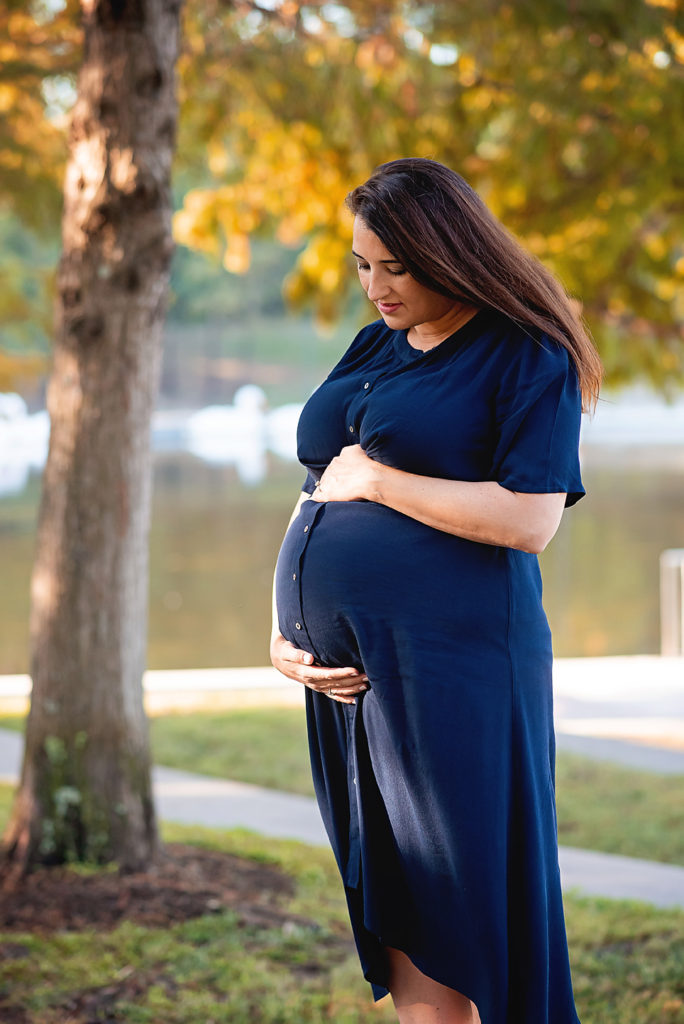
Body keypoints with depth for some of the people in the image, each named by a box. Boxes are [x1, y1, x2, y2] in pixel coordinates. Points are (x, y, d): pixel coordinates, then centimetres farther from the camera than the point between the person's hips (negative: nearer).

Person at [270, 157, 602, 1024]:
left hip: (446, 671, -7)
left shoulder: (528, 360, -4)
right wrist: (282, 631, 7)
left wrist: (375, 479, -10)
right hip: (346, 668, 7)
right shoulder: (370, 351, 17)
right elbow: (315, 493, 20)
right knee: (388, 915, 8)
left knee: (442, 925, -5)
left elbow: (529, 520, -15)